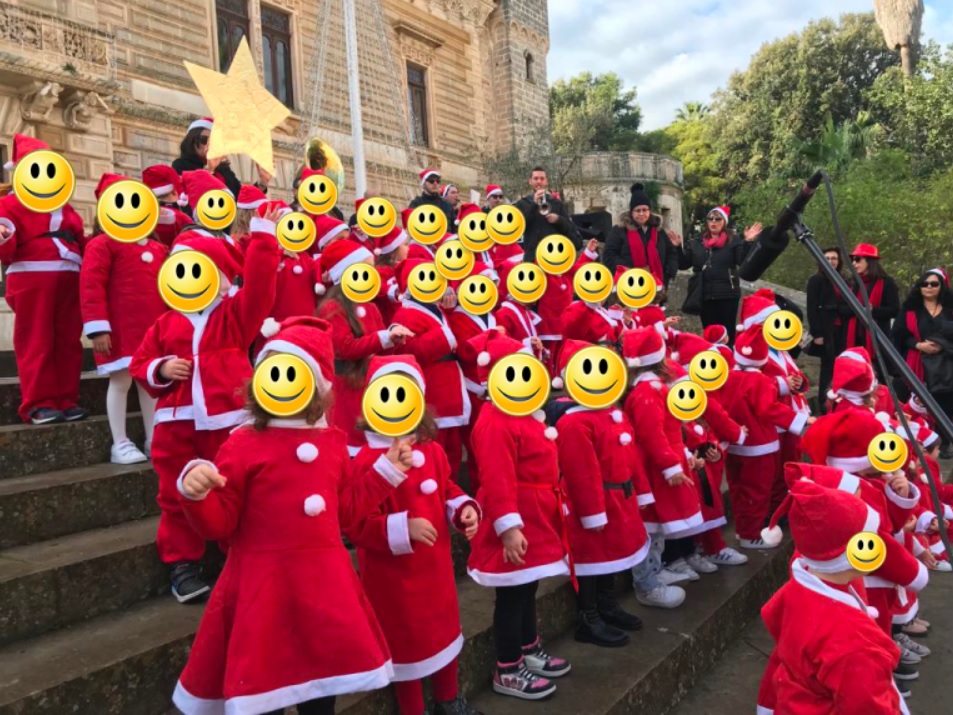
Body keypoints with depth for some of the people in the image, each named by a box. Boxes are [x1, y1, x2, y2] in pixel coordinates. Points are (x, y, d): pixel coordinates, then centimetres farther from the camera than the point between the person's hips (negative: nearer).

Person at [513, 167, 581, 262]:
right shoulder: (522, 204, 10)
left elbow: (571, 229, 11)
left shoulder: (557, 203, 14)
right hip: (532, 257, -2)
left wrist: (559, 220, -10)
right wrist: (533, 204, -13)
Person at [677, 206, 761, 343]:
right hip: (705, 295, 3)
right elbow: (683, 264, 8)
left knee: (727, 332, 0)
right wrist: (678, 248, -6)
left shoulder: (733, 241, 1)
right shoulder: (697, 243, 11)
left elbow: (744, 261, -11)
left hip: (727, 295, -3)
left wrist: (748, 243, -24)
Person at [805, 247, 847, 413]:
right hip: (824, 330, -6)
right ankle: (824, 406, 0)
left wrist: (846, 331, 9)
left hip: (840, 329, 6)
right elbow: (812, 308, -9)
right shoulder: (816, 280, -2)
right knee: (828, 367, -6)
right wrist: (816, 333, -15)